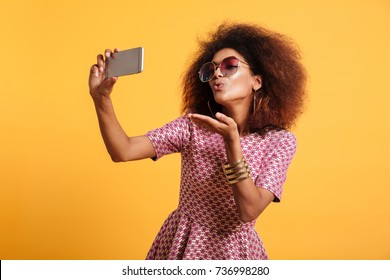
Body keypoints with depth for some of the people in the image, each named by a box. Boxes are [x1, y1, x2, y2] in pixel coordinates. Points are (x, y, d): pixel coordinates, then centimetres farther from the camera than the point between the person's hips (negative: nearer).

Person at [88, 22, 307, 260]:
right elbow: (123, 151, -18)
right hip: (180, 245, 2)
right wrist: (102, 98, -32)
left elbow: (249, 212, -23)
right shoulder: (193, 125, -8)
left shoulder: (280, 141, -12)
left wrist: (231, 141, -32)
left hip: (233, 250, -1)